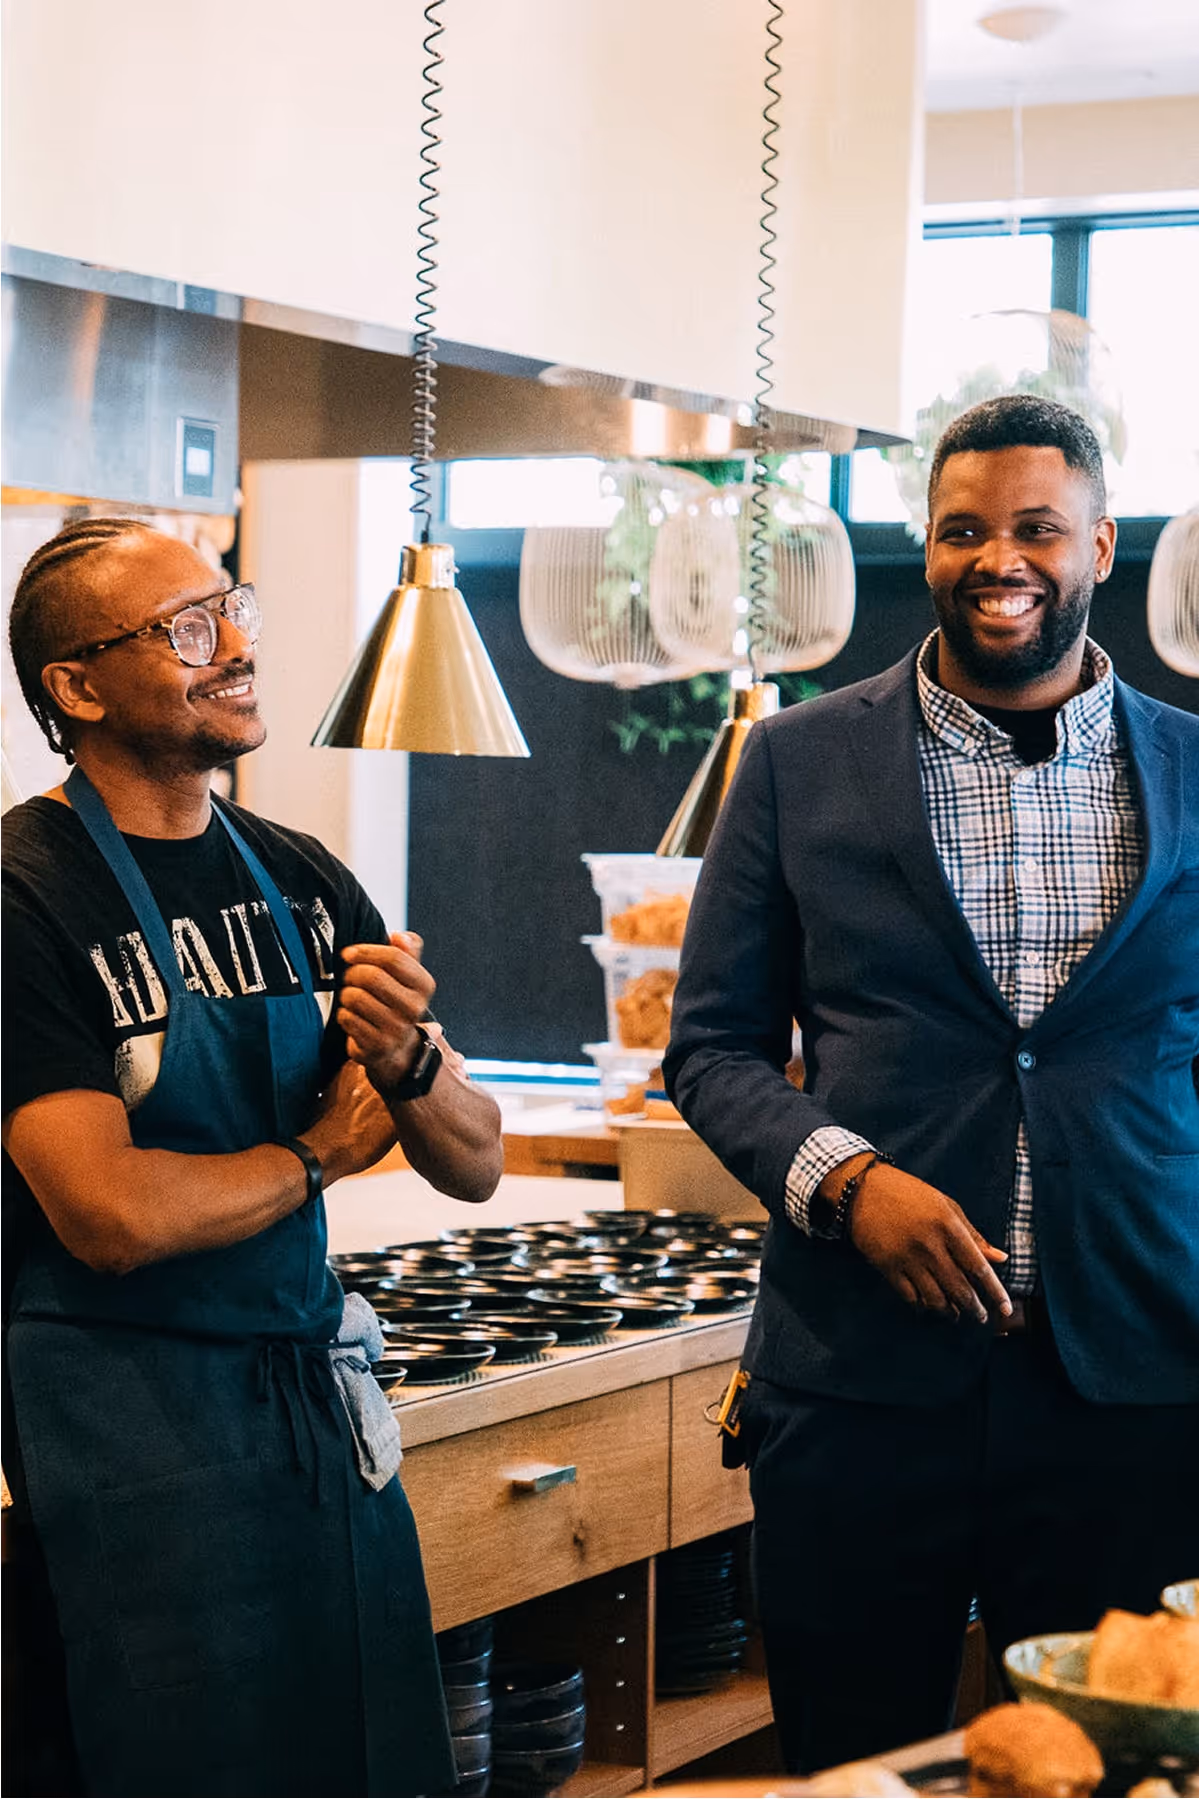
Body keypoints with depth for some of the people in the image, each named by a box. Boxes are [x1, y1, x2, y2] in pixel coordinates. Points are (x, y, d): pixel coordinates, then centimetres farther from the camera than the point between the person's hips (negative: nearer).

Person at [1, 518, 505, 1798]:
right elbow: (113, 1215, -22)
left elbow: (474, 1167, 8)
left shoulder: (300, 879, 6)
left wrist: (406, 1066, -15)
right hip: (132, 1413, -6)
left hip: (320, 1391, 7)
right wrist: (320, 1152, -5)